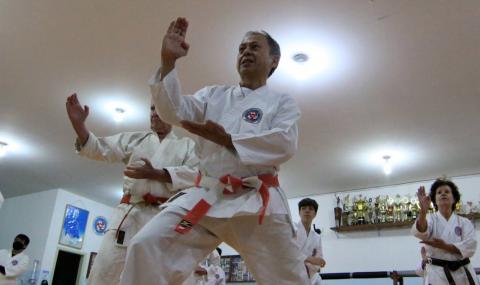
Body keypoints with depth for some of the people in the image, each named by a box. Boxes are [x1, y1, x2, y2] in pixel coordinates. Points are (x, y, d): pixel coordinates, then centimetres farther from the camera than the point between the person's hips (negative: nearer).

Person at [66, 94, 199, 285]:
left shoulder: (187, 145, 12)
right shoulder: (133, 139, 18)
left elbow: (196, 175, -4)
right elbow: (99, 149, 7)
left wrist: (155, 174, -13)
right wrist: (78, 123, -10)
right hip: (131, 214, 1)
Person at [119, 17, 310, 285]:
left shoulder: (283, 102, 11)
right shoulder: (214, 95, 18)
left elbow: (284, 144, -7)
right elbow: (175, 110, 2)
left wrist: (227, 140, -12)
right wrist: (168, 61, -10)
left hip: (257, 203, -1)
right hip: (206, 198, 2)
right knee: (147, 247, -16)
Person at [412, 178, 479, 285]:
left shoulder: (465, 223, 6)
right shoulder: (430, 219, 0)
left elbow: (469, 248, -8)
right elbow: (419, 231, -25)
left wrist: (444, 246, -21)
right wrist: (423, 211, -45)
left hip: (463, 274, 2)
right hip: (437, 275, -2)